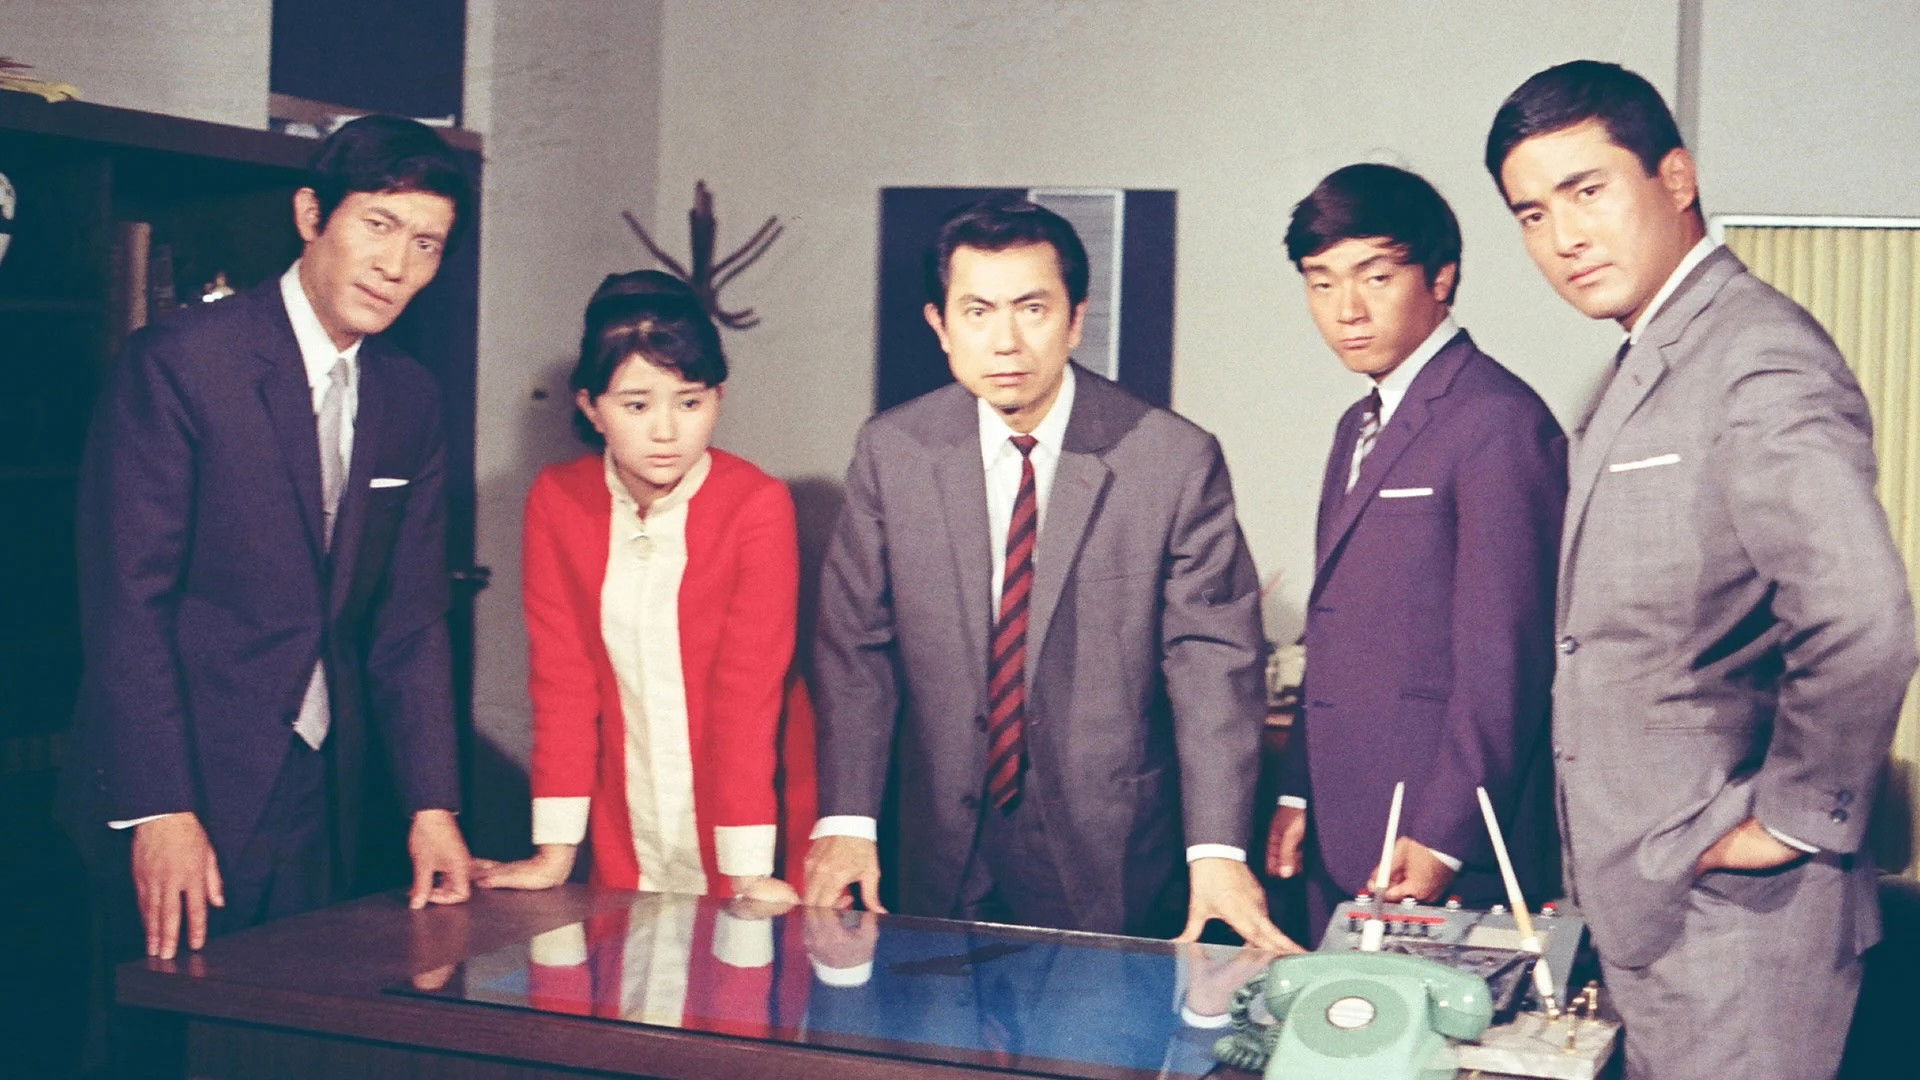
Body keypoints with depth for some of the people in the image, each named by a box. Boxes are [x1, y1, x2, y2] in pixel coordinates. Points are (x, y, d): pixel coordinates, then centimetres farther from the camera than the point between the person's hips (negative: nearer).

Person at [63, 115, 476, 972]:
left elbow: (410, 620, 9)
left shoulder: (410, 401, 8)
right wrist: (158, 810, -19)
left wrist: (432, 806, 0)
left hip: (324, 798, 6)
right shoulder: (179, 360, -10)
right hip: (186, 798, -5)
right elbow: (126, 600, -14)